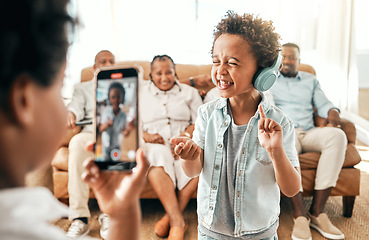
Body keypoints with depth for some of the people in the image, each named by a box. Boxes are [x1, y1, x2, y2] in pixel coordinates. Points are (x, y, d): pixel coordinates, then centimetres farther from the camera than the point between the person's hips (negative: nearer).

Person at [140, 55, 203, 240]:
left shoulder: (189, 92, 20)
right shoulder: (141, 92, 19)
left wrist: (186, 135, -12)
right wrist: (145, 135, -12)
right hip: (155, 144, -1)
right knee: (158, 156, -38)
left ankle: (171, 217, -26)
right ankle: (178, 221, -37)